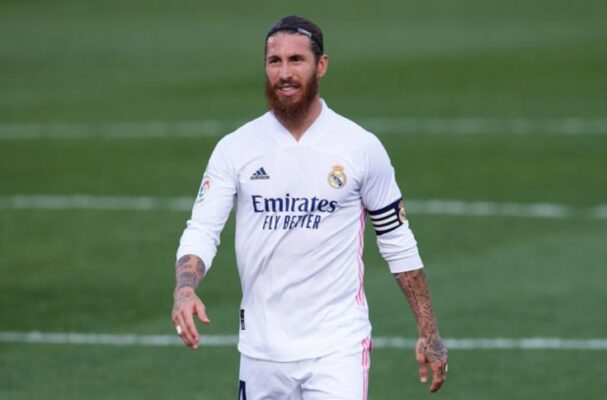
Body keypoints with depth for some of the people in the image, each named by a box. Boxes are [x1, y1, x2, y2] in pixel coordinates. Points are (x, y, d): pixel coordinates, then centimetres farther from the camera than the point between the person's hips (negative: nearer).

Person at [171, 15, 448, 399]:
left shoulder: (362, 147, -1)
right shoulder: (236, 148, 2)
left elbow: (398, 241, 7)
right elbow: (201, 231, -3)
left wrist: (429, 333, 6)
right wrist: (184, 290, -25)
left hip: (337, 349, -2)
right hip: (261, 349, 2)